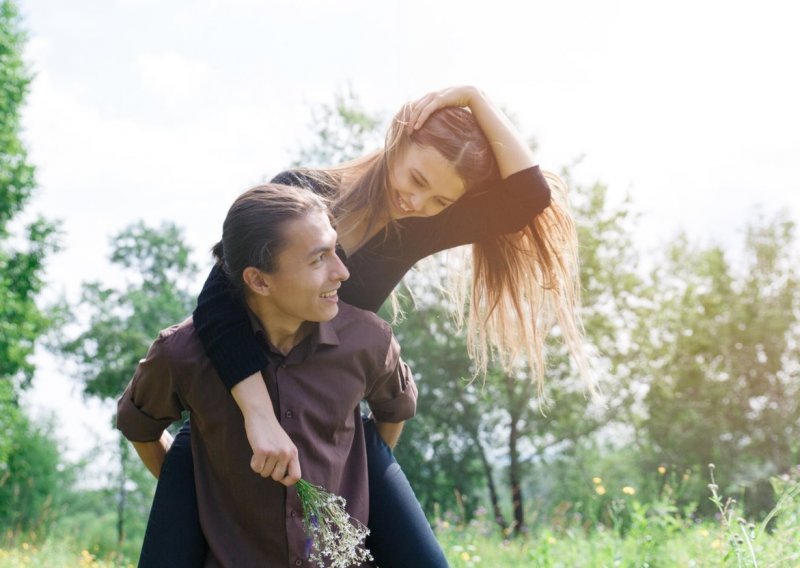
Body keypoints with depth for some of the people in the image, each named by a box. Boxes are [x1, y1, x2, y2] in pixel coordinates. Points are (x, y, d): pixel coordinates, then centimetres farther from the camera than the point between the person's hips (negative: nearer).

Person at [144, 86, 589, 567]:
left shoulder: (413, 230, -1)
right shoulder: (299, 194, -13)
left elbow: (530, 192, -13)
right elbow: (219, 301, -25)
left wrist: (474, 99, -14)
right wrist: (260, 415, -36)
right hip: (235, 412, -3)